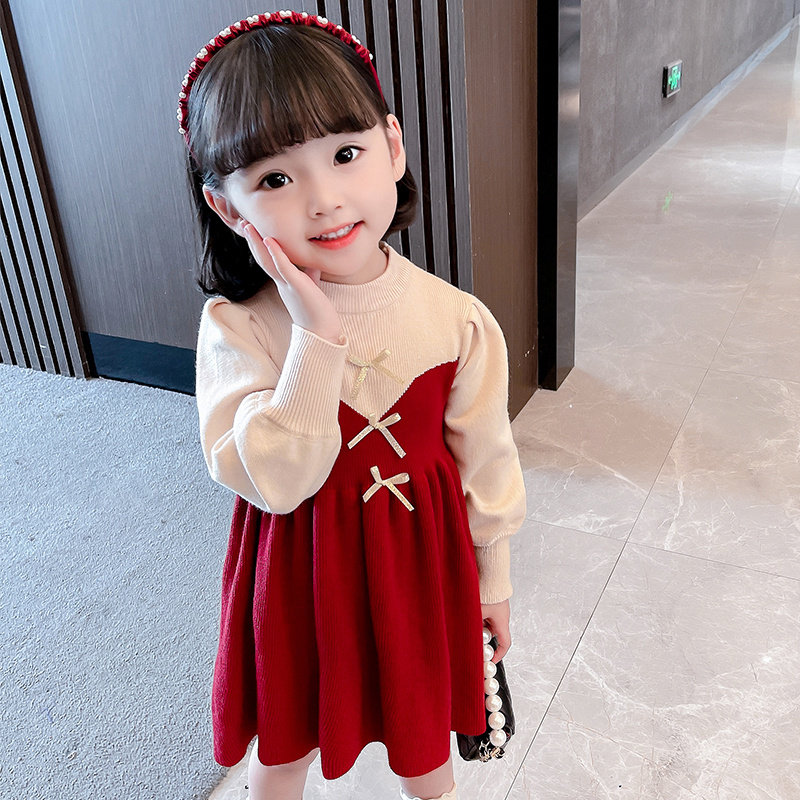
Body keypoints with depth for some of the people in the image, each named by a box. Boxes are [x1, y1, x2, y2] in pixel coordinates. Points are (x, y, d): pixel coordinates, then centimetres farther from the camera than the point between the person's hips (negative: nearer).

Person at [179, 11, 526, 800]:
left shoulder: (456, 320, -16)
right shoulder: (235, 327, -20)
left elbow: (485, 459, -4)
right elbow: (273, 482, -27)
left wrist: (494, 580, 6)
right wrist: (316, 338, -35)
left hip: (419, 567, 1)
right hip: (297, 581, 0)